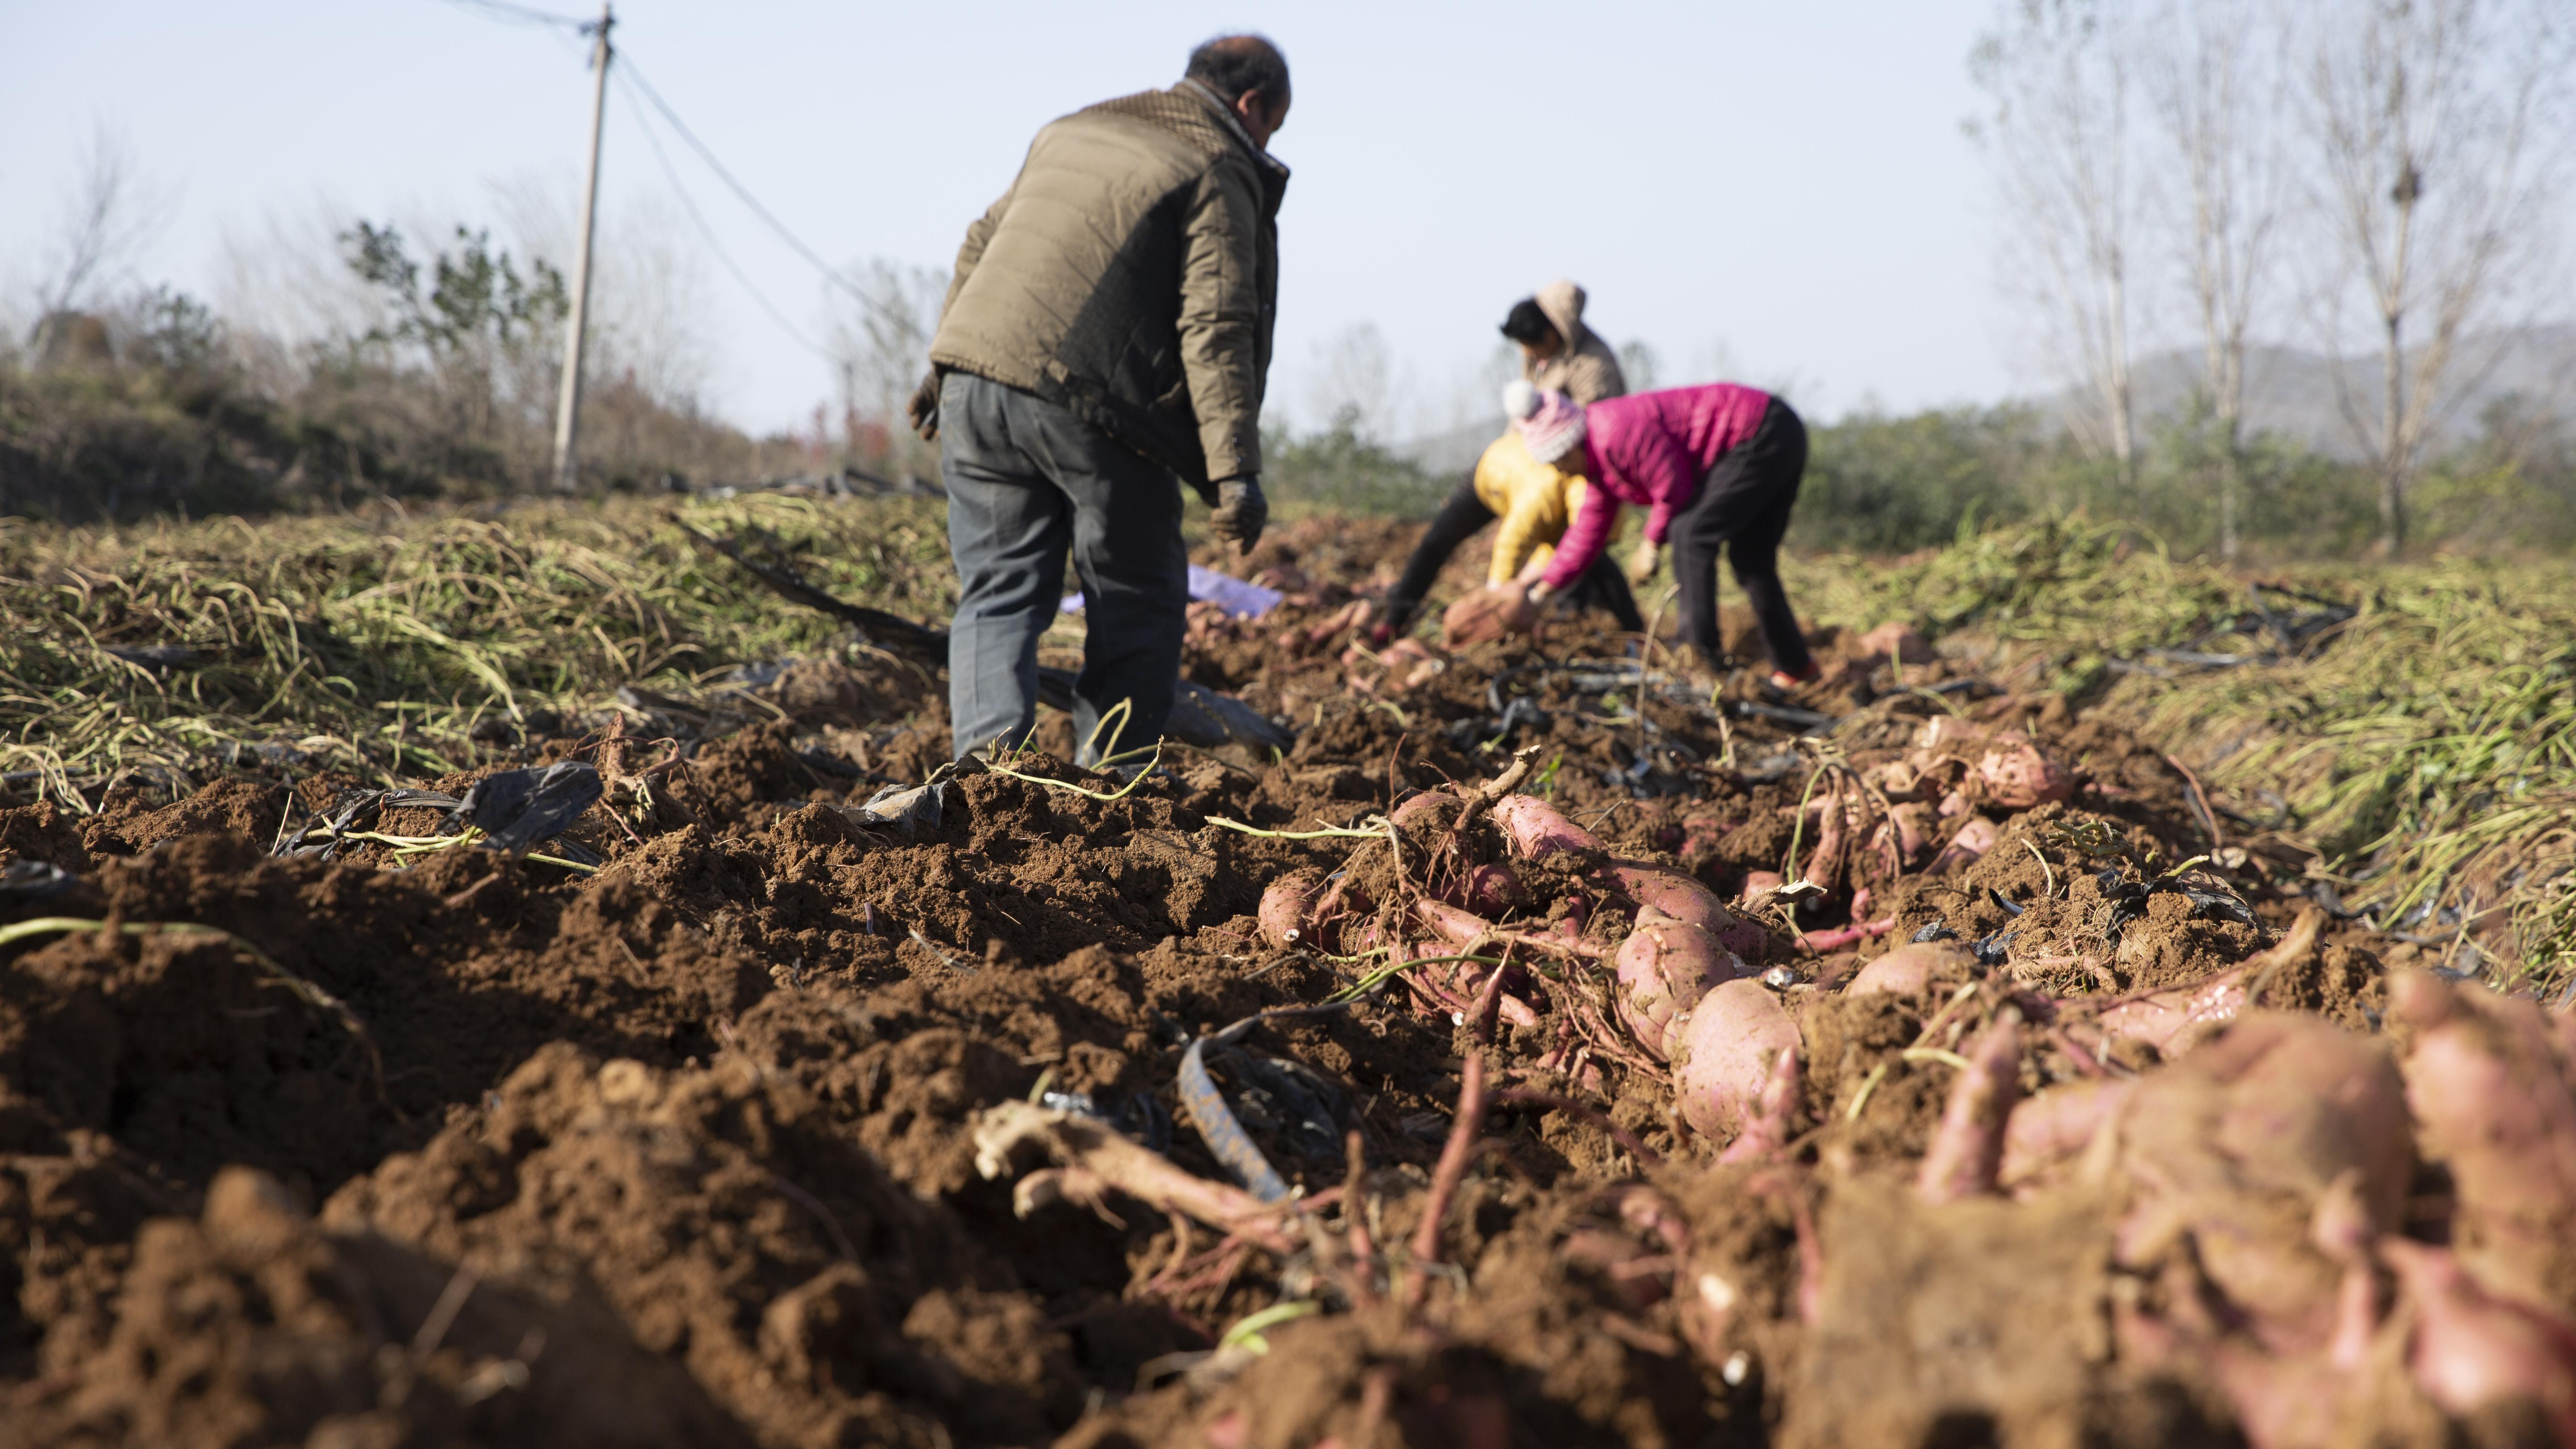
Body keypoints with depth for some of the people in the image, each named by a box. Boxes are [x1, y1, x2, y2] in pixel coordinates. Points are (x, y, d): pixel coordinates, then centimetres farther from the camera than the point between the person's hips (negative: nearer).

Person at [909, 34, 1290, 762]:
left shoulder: (1069, 130, 23)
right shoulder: (1218, 175, 0)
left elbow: (982, 244, 29)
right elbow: (1215, 328, -11)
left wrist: (945, 364, 39)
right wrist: (1235, 472, -14)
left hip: (973, 381, 6)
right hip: (1089, 409, -6)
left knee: (999, 593, 11)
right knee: (1139, 604, 10)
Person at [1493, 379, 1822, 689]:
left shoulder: (1616, 433, -22)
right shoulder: (1597, 461, 11)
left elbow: (1674, 490, -18)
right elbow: (1589, 530, 18)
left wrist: (1651, 544, -2)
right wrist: (1539, 594, 19)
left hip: (1762, 437, -10)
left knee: (1690, 533, -13)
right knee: (1750, 559, 14)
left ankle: (1704, 653, -12)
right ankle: (1794, 665, 22)